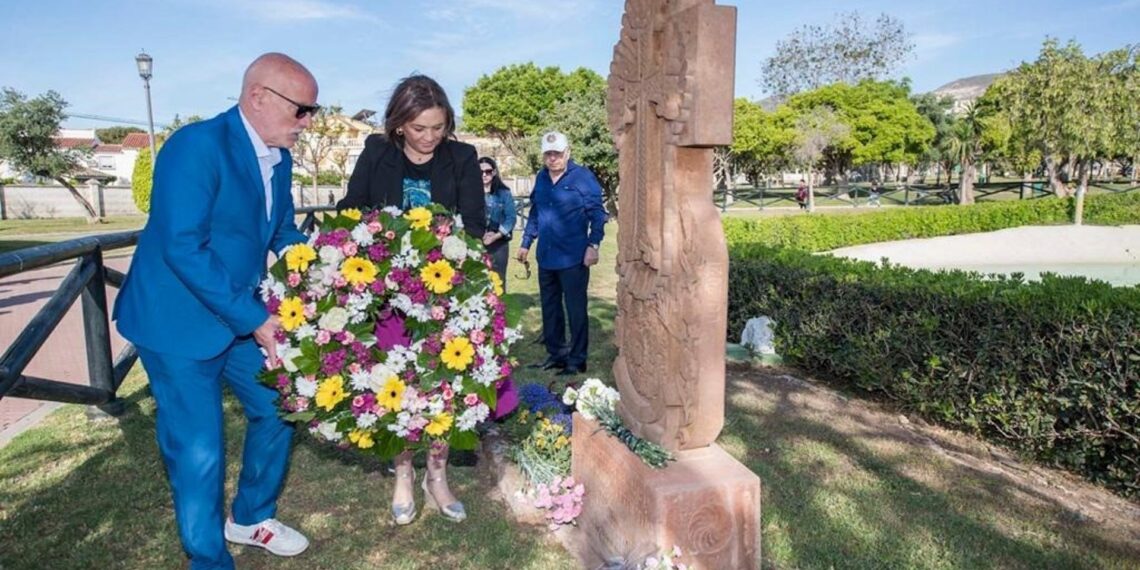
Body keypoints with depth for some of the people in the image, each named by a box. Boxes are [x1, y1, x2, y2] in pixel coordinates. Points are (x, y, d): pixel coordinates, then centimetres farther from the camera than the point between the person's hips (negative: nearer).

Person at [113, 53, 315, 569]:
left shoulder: (279, 158, 4)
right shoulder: (197, 144, -21)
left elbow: (284, 233, 13)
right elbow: (182, 248, -27)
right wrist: (254, 318, -26)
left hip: (243, 317, 8)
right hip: (180, 319, -8)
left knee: (277, 408, 15)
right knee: (198, 452, -1)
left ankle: (250, 518, 38)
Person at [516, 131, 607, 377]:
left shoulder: (582, 176, -7)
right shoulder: (541, 178, 11)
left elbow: (597, 214, -8)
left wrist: (593, 245, -15)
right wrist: (526, 243, 19)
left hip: (573, 258, -6)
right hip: (546, 257, 6)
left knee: (576, 310, 1)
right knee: (550, 310, 14)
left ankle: (577, 360, 11)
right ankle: (555, 354, 26)